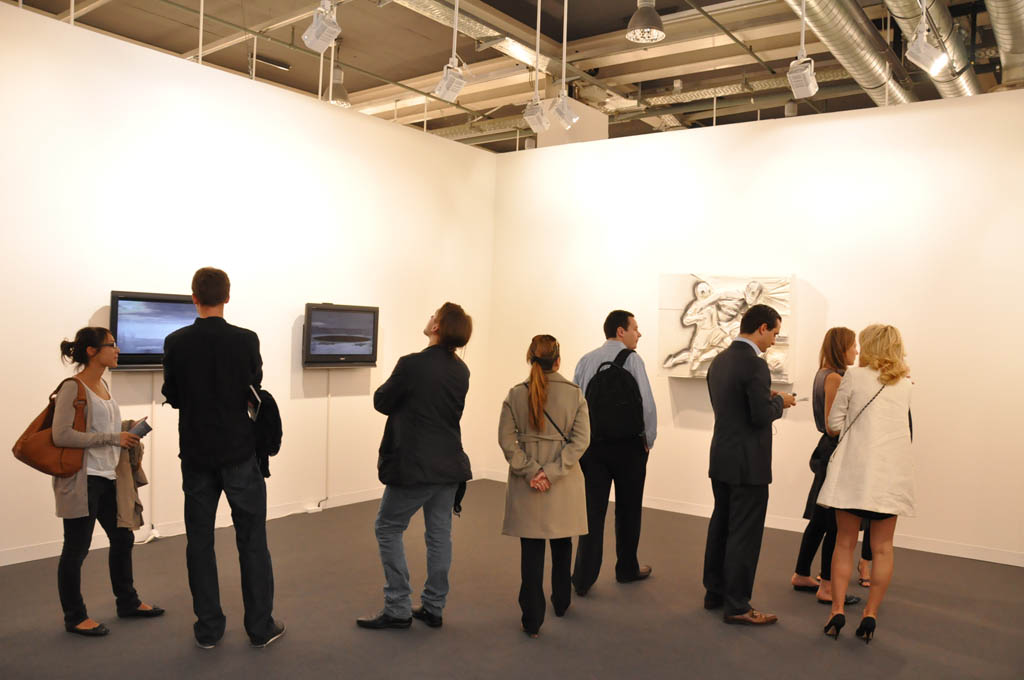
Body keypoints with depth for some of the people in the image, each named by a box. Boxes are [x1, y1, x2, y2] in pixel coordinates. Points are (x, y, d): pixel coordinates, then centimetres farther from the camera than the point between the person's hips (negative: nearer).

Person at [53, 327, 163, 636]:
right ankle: (74, 617, 16)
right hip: (82, 480, -9)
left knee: (123, 538, 15)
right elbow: (61, 435, -21)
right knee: (76, 549, 3)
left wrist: (126, 437, 7)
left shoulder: (103, 385, 12)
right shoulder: (72, 388, -12)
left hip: (108, 478, 9)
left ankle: (127, 602, 30)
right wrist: (112, 438, -20)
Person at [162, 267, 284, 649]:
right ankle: (260, 627, 13)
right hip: (239, 453, -1)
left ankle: (208, 629, 17)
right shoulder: (246, 340, -10)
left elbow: (173, 398, 5)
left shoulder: (176, 343, -4)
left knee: (199, 541, 11)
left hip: (196, 455, 2)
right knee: (251, 541, 7)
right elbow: (254, 393, 0)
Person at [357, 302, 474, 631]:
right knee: (439, 534, 13)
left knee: (388, 529, 8)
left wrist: (396, 386, 11)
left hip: (414, 466, -6)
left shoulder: (412, 364, -19)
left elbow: (381, 402, -6)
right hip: (449, 465, 7)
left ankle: (398, 609, 11)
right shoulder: (461, 370, 3)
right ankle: (433, 608, 22)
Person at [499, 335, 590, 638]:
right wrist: (552, 472, -14)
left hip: (526, 484, -1)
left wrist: (531, 471, -10)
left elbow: (507, 439, -9)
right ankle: (561, 602, 39)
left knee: (531, 550, 7)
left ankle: (532, 619, 9)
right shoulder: (575, 394, -5)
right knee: (562, 545, 21)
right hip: (564, 487, 1)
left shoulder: (516, 394, -5)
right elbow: (580, 440, -12)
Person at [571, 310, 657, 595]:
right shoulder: (631, 359, -9)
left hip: (591, 446, 4)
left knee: (592, 510, 6)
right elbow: (647, 404, -14)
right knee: (628, 510, 13)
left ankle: (583, 577, 4)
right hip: (628, 446, -3)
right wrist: (648, 440, 0)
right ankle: (627, 569, 29)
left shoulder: (586, 361, 6)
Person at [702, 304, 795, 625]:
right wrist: (779, 401, -2)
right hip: (747, 464, -9)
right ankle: (736, 605, 9)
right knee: (744, 534, 1)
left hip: (721, 459, 9)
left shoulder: (719, 361, 9)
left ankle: (714, 592, 29)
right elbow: (762, 416, -21)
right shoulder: (754, 364, -19)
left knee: (720, 525, 18)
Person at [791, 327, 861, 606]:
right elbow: (833, 427, -18)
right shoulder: (834, 378, -16)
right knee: (835, 523, -3)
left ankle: (801, 576, 27)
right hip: (835, 453, -10)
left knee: (820, 519, 17)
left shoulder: (823, 374, 13)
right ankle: (827, 587, 4)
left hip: (827, 452, 10)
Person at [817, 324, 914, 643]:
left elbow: (835, 422, -2)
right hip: (892, 472, 3)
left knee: (844, 542, 7)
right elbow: (905, 427, 19)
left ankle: (838, 610, 7)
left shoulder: (854, 376, -3)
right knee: (882, 547, 9)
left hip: (855, 469, -3)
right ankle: (870, 615, 11)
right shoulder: (904, 383, 9)